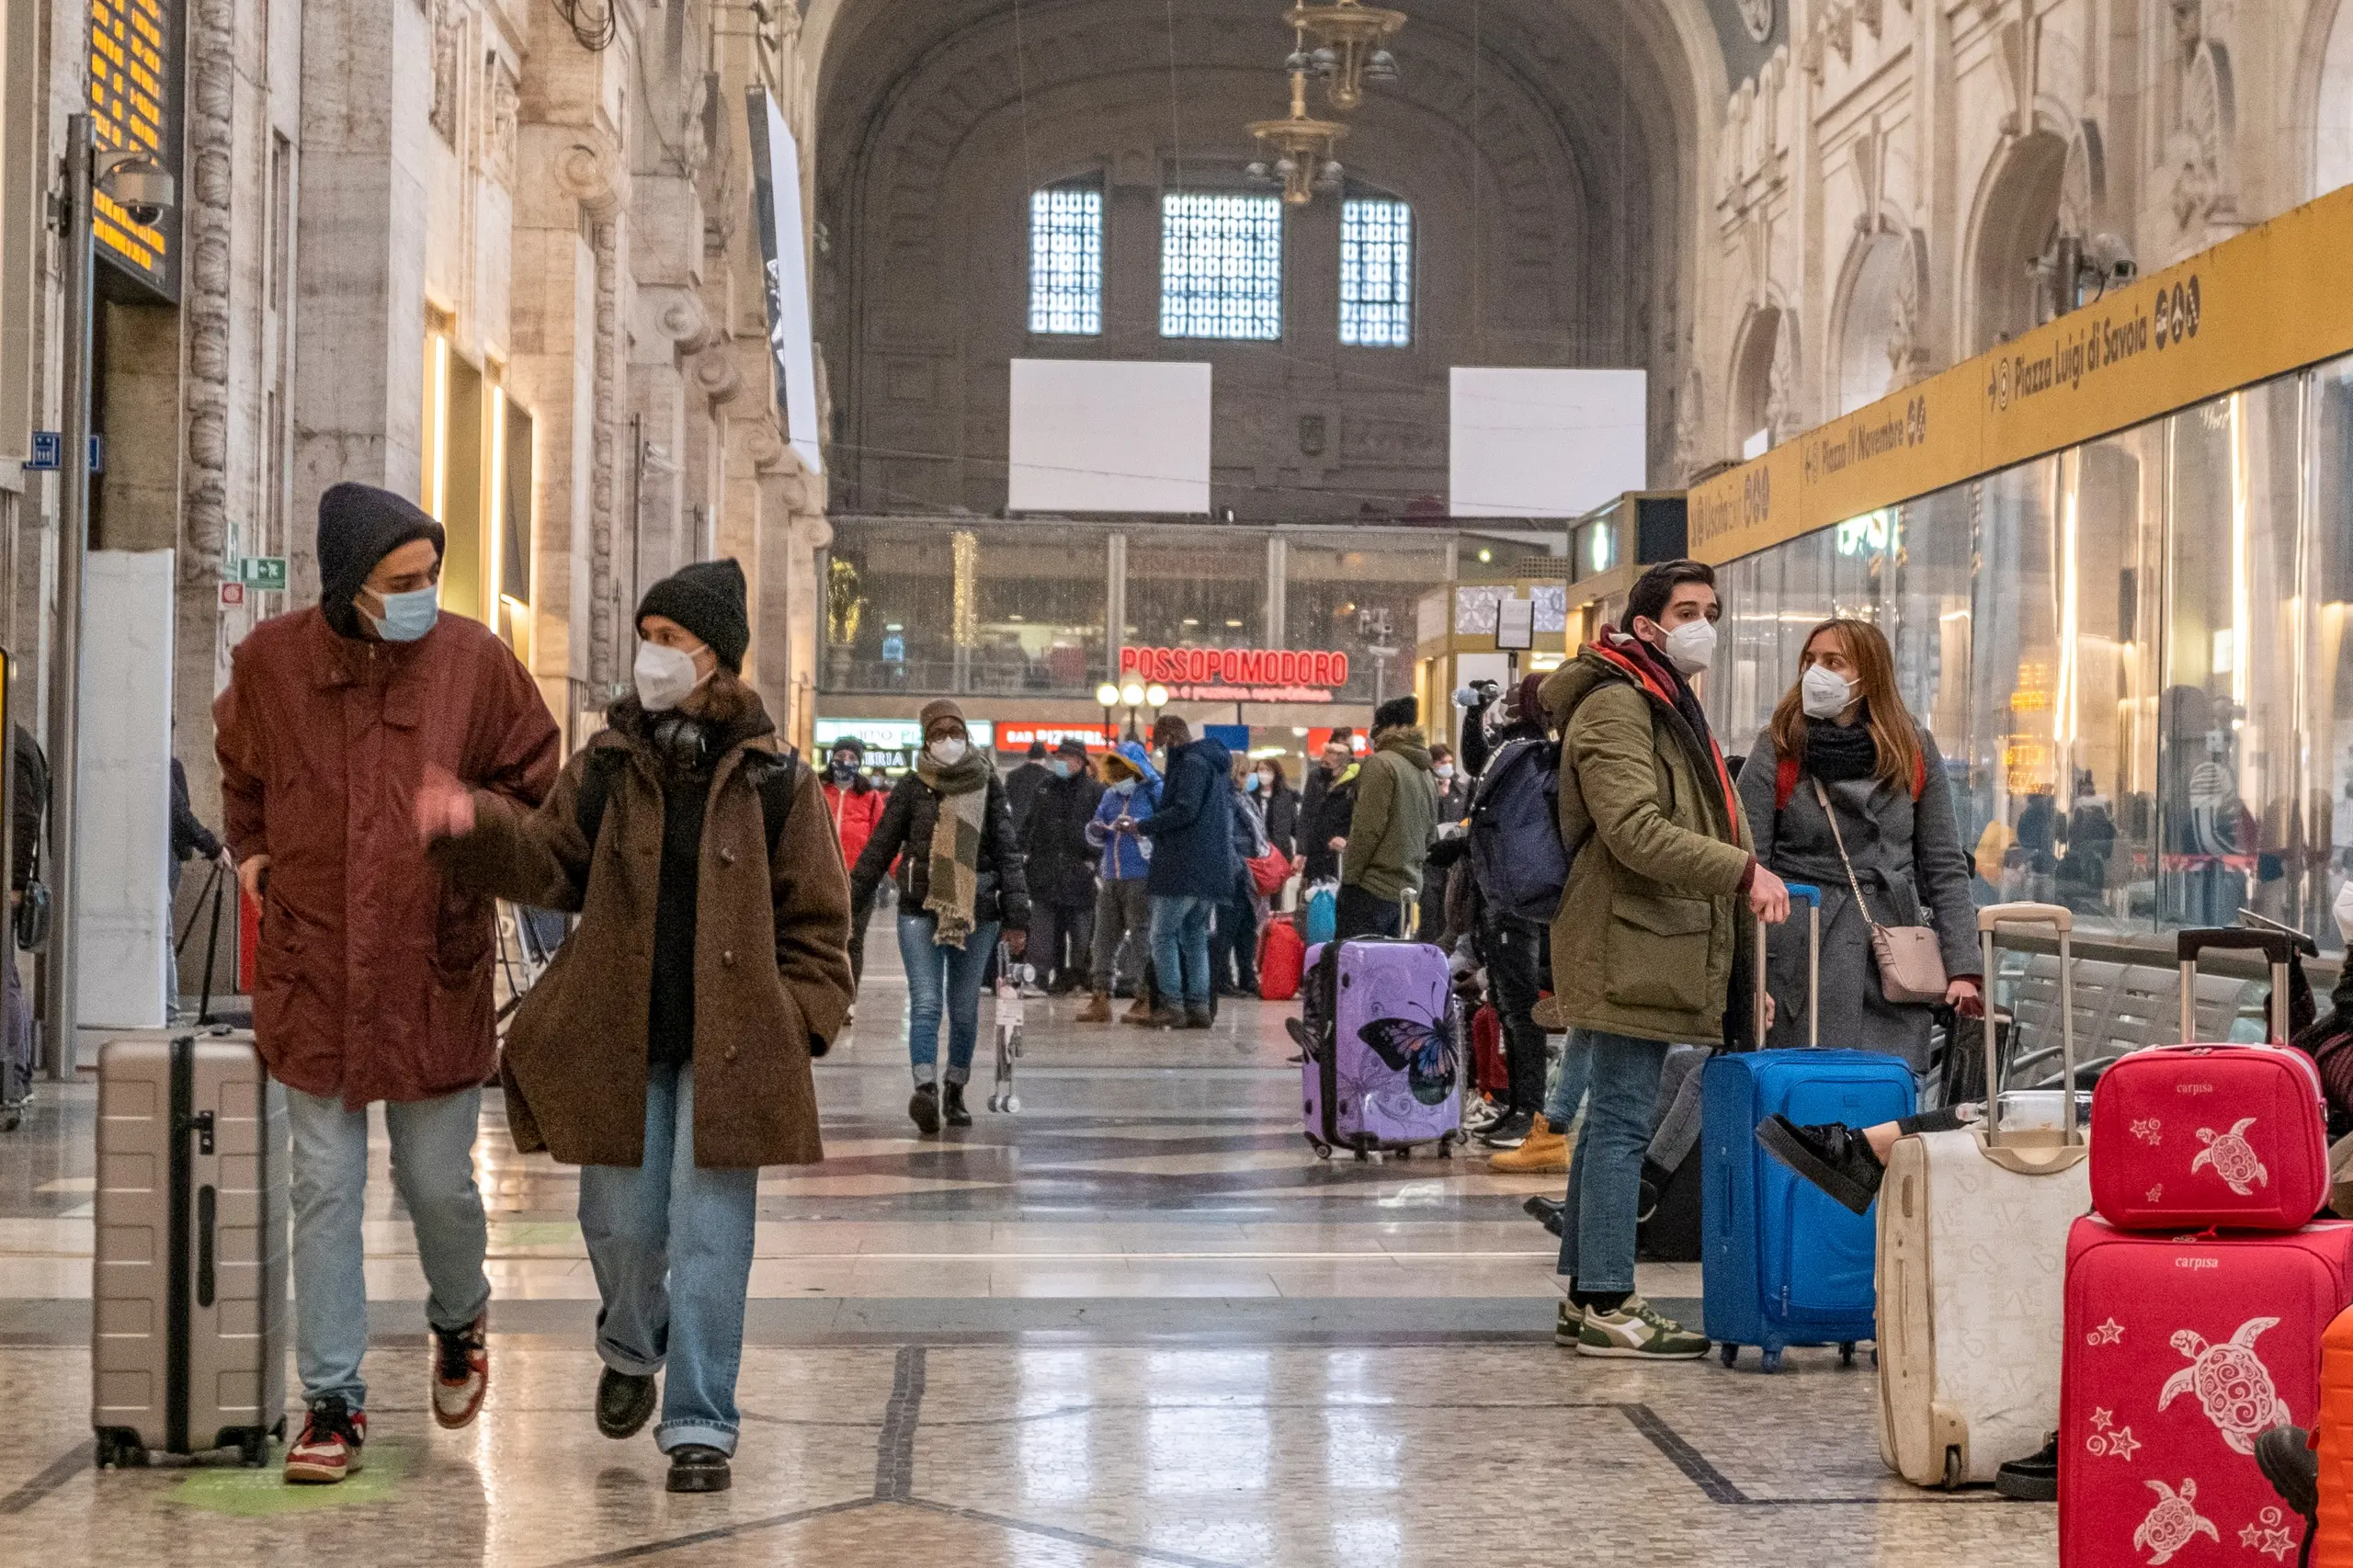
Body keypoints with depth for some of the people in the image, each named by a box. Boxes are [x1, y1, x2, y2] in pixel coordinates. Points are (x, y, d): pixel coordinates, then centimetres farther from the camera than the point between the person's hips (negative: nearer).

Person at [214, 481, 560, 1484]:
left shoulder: (474, 660, -6)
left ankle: (459, 1324, 39)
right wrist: (252, 852, 9)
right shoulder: (270, 661, -3)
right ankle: (333, 1400, 12)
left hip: (434, 969, -1)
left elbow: (532, 781, 8)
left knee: (437, 1182, 9)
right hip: (312, 967, 1)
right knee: (325, 1189, 4)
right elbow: (242, 775, 19)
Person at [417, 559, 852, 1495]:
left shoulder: (774, 782, -2)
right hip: (619, 1043, 3)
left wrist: (794, 1029, -5)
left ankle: (699, 1426, 5)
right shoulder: (607, 767, 5)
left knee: (709, 1239, -3)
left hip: (728, 1050, -2)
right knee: (620, 1224, 9)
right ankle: (630, 1352, 39)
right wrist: (475, 828, -19)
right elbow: (547, 863, -1)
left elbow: (815, 924, 2)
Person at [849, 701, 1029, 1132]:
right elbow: (880, 849, 7)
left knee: (964, 1008, 8)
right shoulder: (912, 786, 3)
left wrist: (1016, 917, -3)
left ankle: (955, 1092, 23)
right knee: (926, 1002, -14)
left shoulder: (988, 785, 4)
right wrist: (848, 901, 4)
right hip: (920, 907, -1)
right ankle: (925, 1089, -28)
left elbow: (1007, 852, 3)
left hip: (976, 910, 1)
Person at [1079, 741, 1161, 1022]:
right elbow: (1097, 839, 19)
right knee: (1105, 936, 6)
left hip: (1141, 877, -6)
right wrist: (1095, 831, -4)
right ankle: (1101, 997, 10)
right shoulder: (1110, 796, 16)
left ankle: (1146, 998, -2)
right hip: (1110, 877, 6)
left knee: (1141, 936, -6)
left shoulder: (1154, 792, -1)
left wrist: (1139, 828, -22)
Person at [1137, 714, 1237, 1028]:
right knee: (1195, 937, 13)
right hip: (1213, 869, 10)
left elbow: (1184, 810, -23)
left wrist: (1143, 826, -15)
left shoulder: (1191, 763, -13)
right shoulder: (1217, 763, 18)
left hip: (1183, 868, -10)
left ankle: (1173, 1004, -8)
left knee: (1163, 935, -4)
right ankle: (1198, 1006, 10)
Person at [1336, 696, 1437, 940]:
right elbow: (1430, 836, 20)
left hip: (1372, 891, -8)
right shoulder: (1425, 773, 16)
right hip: (1408, 889, 8)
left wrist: (1349, 877, -8)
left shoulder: (1381, 763, -9)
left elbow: (1367, 829, -14)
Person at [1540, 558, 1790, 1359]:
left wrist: (1741, 892, 16)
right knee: (1622, 1122, -9)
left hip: (1653, 949, 11)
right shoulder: (1615, 706, -12)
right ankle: (1606, 1305, -6)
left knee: (1612, 1118, 13)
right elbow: (1636, 831, -23)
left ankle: (1586, 1295, 19)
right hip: (1629, 947, -11)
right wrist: (1743, 870, -27)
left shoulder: (1669, 704, 23)